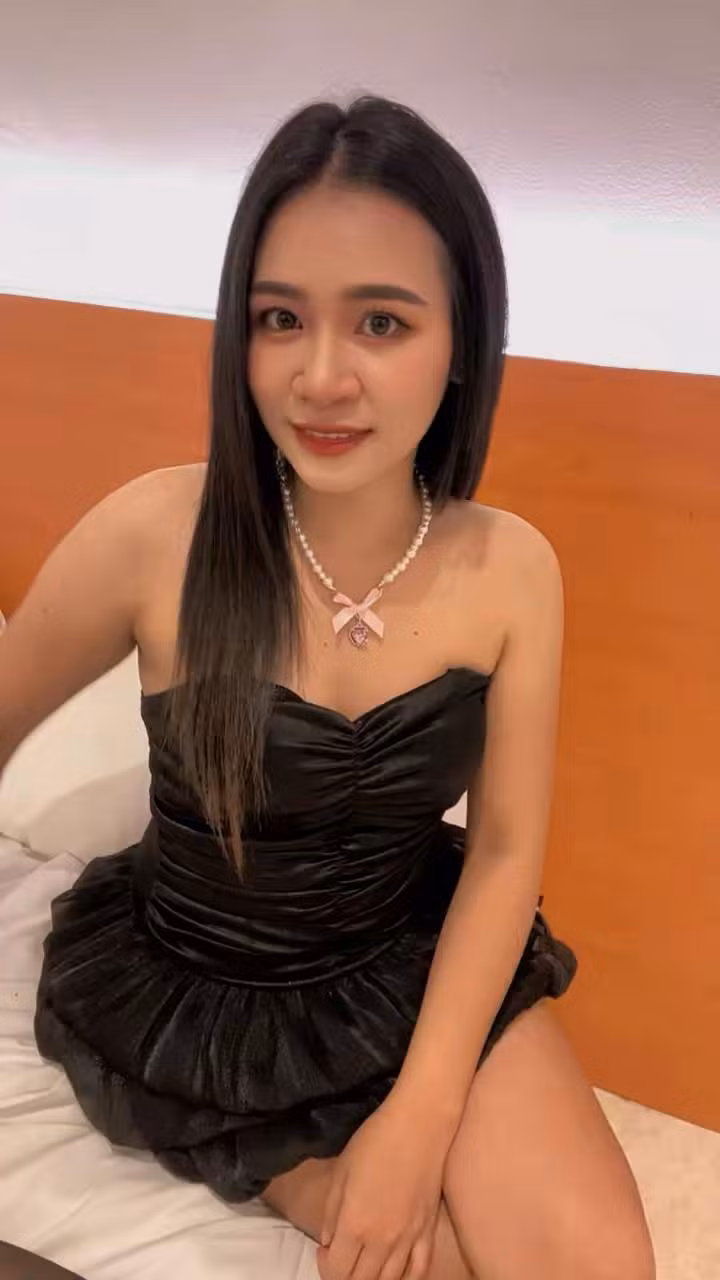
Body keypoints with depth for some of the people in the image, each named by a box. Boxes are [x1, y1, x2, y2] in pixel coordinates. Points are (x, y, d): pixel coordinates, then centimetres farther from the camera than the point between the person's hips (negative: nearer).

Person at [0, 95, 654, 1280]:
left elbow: (505, 849, -7)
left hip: (420, 959, 3)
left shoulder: (512, 567, -13)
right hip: (191, 982, -2)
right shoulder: (153, 536, -20)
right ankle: (316, 1177, 21)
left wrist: (421, 1117, -14)